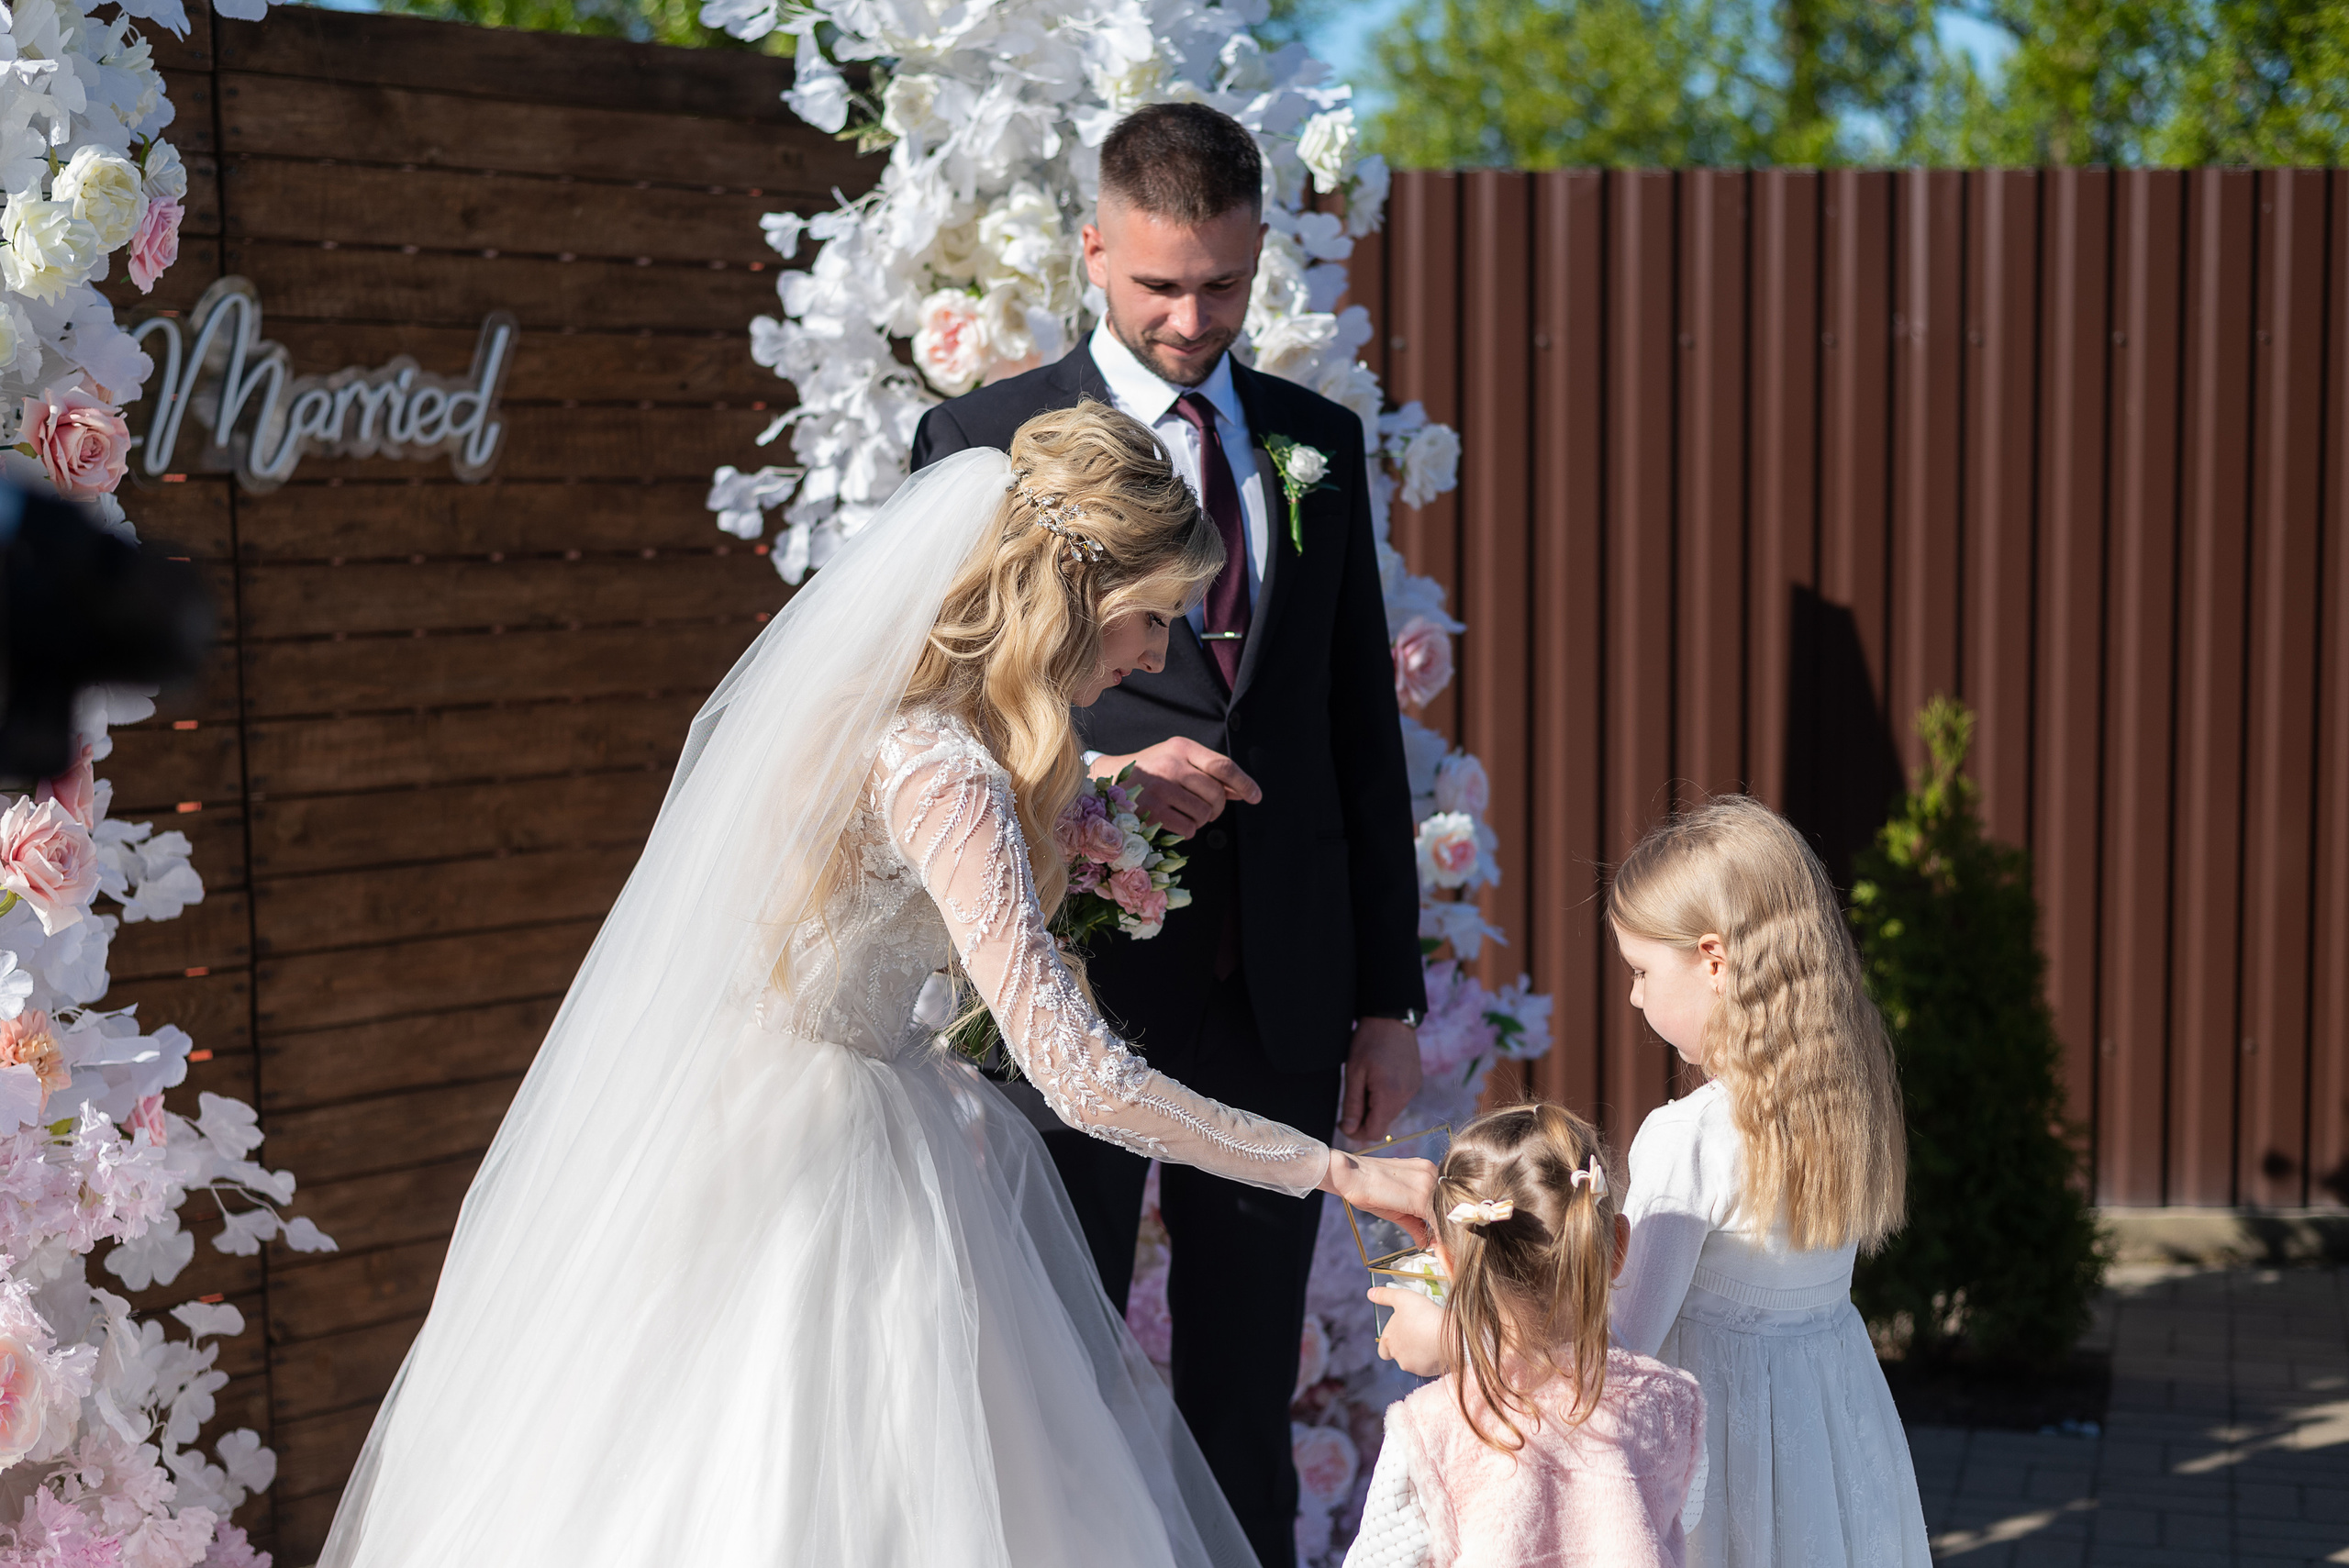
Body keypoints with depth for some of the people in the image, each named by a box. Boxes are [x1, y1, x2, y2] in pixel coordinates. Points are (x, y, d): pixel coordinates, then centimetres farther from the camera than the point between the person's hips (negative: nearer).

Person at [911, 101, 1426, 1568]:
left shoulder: (1320, 441, 9)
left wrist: (1390, 994, 7)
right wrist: (1103, 776, -21)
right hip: (1075, 980, -3)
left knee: (1248, 1393, 12)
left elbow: (1365, 731, 10)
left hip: (1281, 991, 3)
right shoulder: (985, 439, -3)